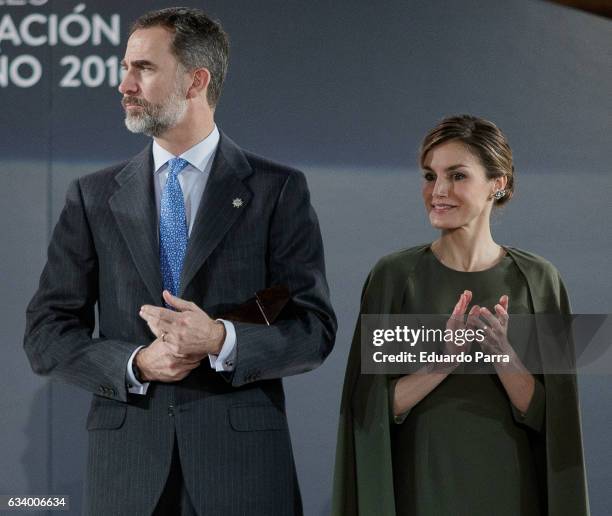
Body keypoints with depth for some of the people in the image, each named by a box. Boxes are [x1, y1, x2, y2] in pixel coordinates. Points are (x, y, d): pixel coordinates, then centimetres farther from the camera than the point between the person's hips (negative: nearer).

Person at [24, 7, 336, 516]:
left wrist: (221, 340, -18)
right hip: (127, 468, 2)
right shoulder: (93, 197, 8)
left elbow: (315, 330, -2)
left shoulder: (278, 190, 1)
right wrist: (137, 363, -11)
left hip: (242, 464, -2)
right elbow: (46, 332, 5)